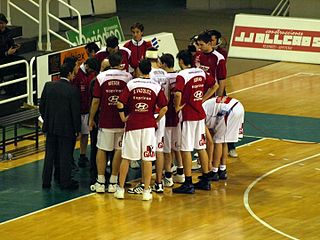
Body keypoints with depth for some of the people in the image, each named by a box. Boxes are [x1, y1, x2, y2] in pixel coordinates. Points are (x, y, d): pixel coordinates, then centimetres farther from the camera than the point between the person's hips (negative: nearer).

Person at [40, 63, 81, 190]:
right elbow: (76, 112, -11)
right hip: (66, 127, -4)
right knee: (65, 156, 5)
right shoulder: (73, 90, -15)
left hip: (50, 127, 4)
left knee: (50, 155, 13)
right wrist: (77, 129, -1)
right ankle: (65, 182, 11)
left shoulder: (49, 86, -2)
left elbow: (42, 106, 5)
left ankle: (46, 181, 17)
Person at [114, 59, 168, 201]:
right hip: (149, 126, 0)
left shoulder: (131, 84, -2)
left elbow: (120, 104, -8)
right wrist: (156, 120, 9)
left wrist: (123, 118, 5)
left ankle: (120, 189, 13)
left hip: (132, 125, 0)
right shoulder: (156, 86, -2)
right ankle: (146, 191, 4)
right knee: (147, 159, 3)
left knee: (126, 158, 9)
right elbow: (164, 108, -5)